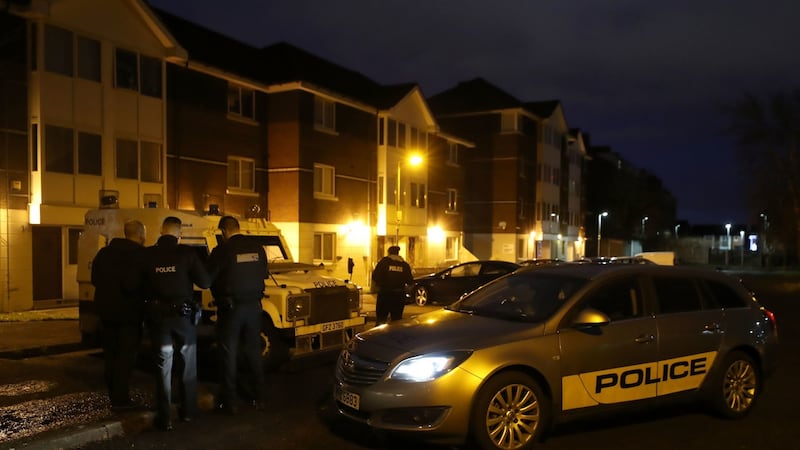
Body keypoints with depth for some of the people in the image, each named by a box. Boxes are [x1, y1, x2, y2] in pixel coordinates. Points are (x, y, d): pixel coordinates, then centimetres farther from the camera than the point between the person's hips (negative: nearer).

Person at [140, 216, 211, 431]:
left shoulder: (147, 254, -6)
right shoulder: (186, 253, -11)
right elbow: (205, 282, -11)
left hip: (157, 315, 1)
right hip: (183, 314, -1)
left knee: (163, 366, 9)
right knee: (188, 364, 16)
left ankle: (165, 418, 9)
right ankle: (188, 410, 23)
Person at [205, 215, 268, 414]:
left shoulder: (222, 250, -14)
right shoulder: (257, 248, 0)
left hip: (230, 307, -4)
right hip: (253, 305, 4)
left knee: (228, 355, 7)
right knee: (253, 353, 15)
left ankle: (230, 402, 12)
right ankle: (259, 398, 21)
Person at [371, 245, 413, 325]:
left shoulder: (383, 262, -4)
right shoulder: (404, 265, 4)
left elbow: (375, 277, -10)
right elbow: (410, 281, 3)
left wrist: (376, 286, 7)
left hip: (385, 294, -3)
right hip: (399, 295, 3)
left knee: (380, 319, 2)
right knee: (397, 319, 12)